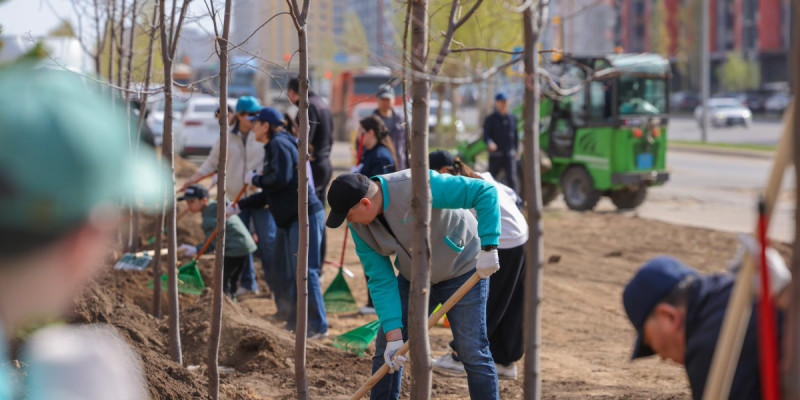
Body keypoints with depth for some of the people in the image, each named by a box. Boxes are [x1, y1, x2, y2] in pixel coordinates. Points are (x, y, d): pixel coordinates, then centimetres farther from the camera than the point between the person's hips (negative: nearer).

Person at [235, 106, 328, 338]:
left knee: (305, 270, -13)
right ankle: (293, 319, 25)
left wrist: (255, 179, -8)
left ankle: (318, 326, -12)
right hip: (288, 219, 11)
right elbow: (268, 195, 26)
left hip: (305, 217, -11)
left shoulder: (280, 145, -11)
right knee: (281, 269, 16)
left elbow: (280, 180, -26)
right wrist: (239, 206, 26)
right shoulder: (272, 148, 20)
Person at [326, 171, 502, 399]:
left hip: (461, 269, -6)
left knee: (473, 353, -10)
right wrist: (393, 334, -20)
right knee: (386, 351, 3)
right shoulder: (359, 226, -14)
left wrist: (488, 248, -37)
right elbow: (380, 281, -12)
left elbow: (485, 192, -34)